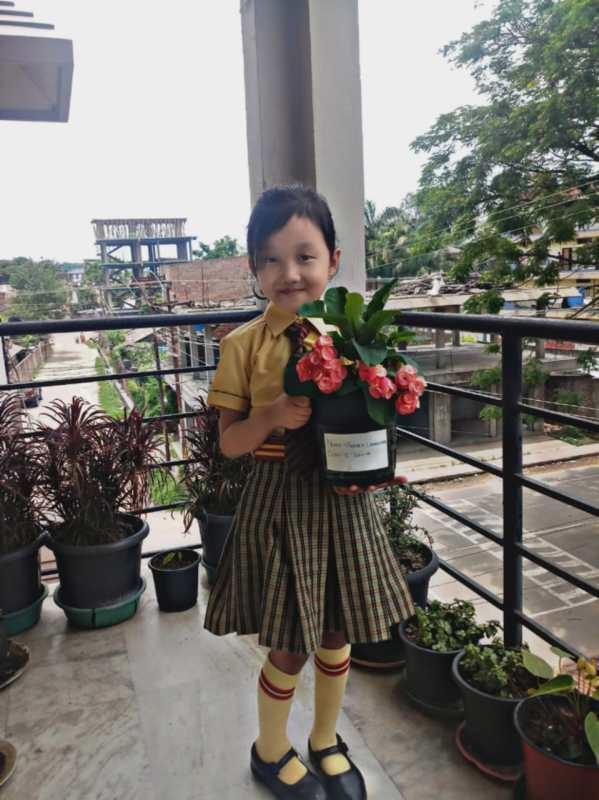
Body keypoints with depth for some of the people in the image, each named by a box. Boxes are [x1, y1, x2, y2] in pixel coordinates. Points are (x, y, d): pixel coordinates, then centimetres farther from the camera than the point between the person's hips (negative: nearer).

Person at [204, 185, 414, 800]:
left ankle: (327, 741, 45)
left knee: (336, 633, 17)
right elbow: (229, 443, -5)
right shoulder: (243, 345, -8)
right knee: (289, 646, 9)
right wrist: (271, 417, -23)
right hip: (279, 501, -3)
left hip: (342, 499, 3)